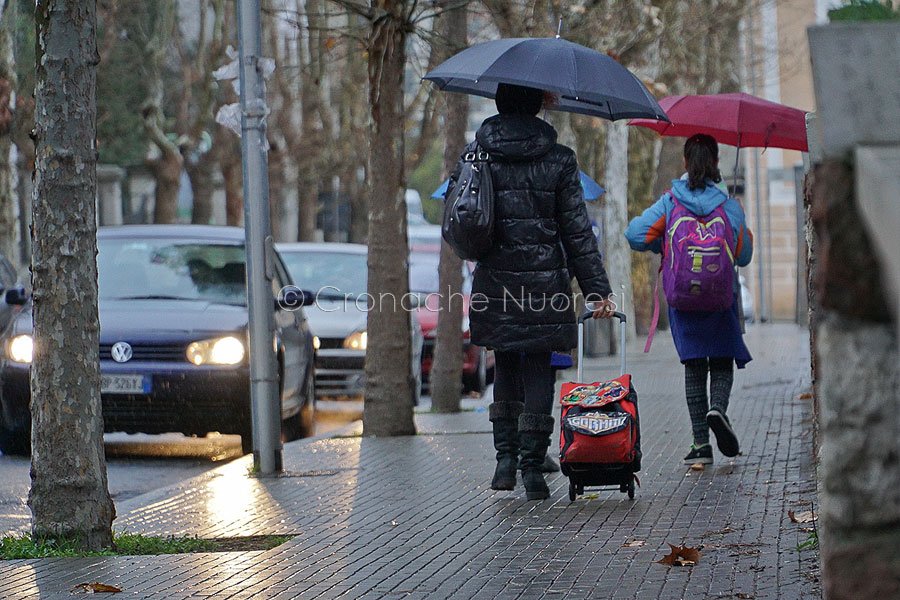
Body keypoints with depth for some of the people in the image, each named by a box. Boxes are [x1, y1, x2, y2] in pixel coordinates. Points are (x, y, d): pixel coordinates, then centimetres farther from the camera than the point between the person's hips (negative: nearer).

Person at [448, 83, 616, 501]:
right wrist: (598, 290, 1)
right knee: (538, 370, 6)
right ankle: (533, 465, 2)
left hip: (494, 281, 2)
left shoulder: (477, 152, 1)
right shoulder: (558, 160, -3)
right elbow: (577, 231, -2)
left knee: (506, 365, 17)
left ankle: (506, 456, 11)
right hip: (544, 283, -2)